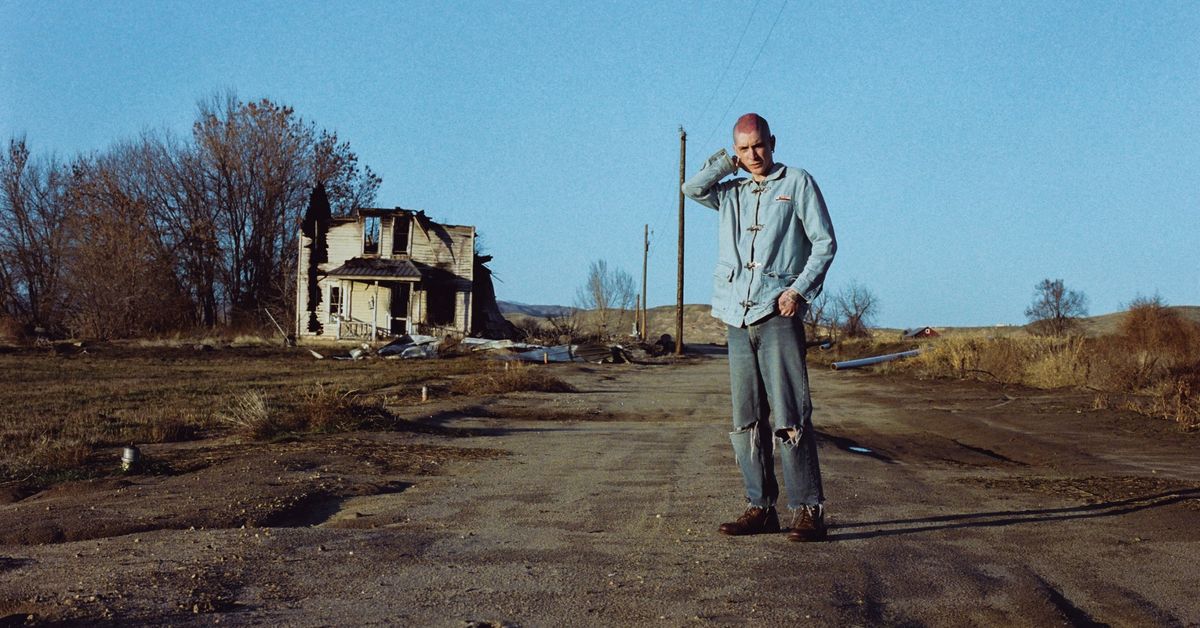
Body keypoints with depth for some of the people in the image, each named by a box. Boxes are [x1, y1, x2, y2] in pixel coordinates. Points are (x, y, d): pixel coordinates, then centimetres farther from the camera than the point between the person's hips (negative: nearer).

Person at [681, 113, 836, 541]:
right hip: (738, 318, 5)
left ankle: (808, 510, -8)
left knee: (790, 416, -10)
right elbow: (692, 188, 5)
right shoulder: (731, 194, 20)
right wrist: (728, 162, 9)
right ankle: (760, 508, 10)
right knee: (747, 420, 4)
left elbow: (825, 243, 3)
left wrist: (800, 289, -9)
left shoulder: (797, 183, 7)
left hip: (778, 315, -5)